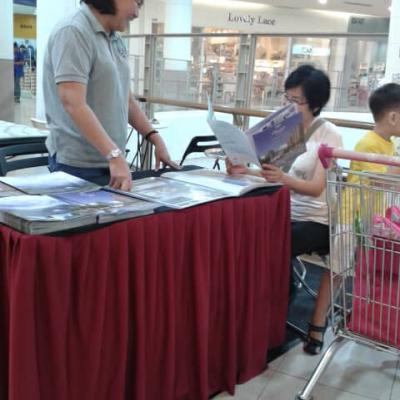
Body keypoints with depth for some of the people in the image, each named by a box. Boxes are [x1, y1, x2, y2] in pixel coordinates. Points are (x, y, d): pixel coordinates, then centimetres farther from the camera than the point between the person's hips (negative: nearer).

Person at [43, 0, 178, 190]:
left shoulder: (114, 39, 12)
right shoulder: (73, 32, -14)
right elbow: (73, 103, -24)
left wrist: (155, 138, 13)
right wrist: (115, 155, -29)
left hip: (109, 161, 8)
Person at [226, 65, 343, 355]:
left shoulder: (329, 135, -10)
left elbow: (317, 187, -19)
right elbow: (271, 173, 4)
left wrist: (283, 179, -38)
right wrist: (245, 171, -18)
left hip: (315, 221, -5)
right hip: (284, 213, 5)